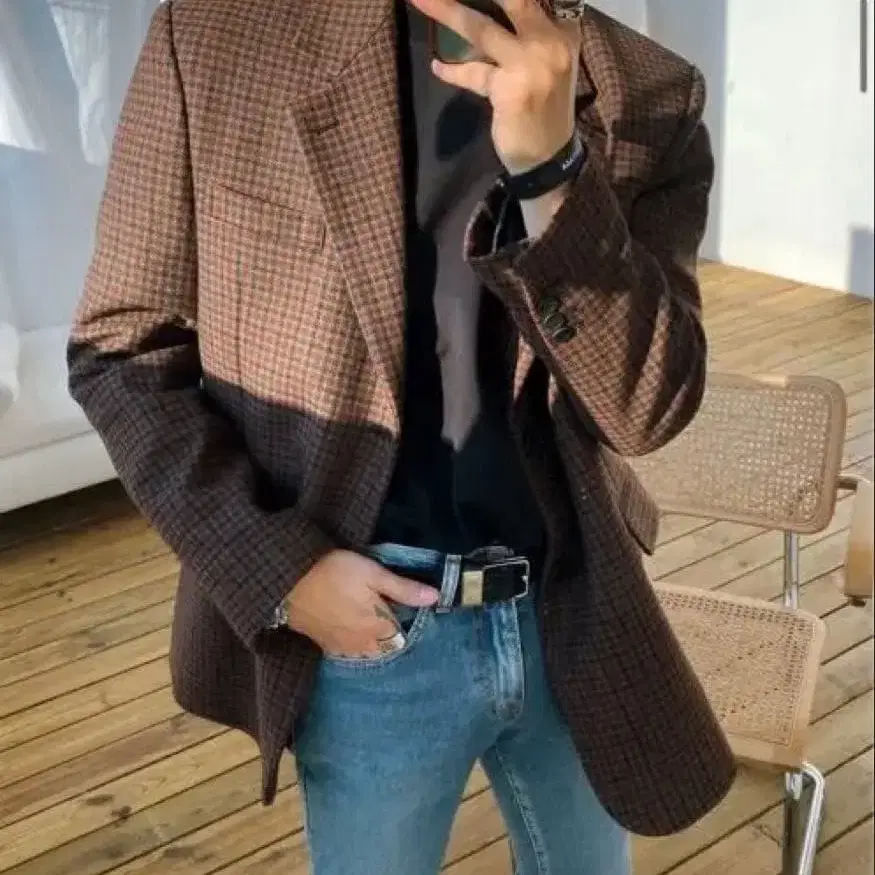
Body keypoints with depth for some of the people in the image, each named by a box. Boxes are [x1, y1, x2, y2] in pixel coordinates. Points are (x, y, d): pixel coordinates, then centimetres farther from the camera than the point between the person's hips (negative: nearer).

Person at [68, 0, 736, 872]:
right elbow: (118, 350, -5)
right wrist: (280, 570, -14)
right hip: (369, 628, -2)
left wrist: (550, 163, -29)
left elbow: (647, 406, -15)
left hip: (573, 617, 3)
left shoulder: (647, 97, -7)